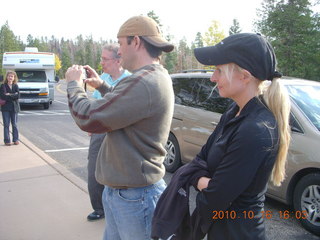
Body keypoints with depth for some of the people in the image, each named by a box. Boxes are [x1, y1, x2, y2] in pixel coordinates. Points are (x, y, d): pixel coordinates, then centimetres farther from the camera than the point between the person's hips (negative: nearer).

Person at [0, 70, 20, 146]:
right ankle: (7, 141, 5)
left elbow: (18, 95, -7)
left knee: (14, 124, 6)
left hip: (14, 107, 2)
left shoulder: (16, 86, 7)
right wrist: (13, 95, -11)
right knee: (6, 125, 1)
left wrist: (9, 95, -13)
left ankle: (15, 139, 13)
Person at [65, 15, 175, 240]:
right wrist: (102, 85, 15)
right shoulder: (157, 77, 9)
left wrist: (74, 84, -4)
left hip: (134, 196, -10)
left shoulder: (144, 83, -26)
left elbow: (88, 118, -21)